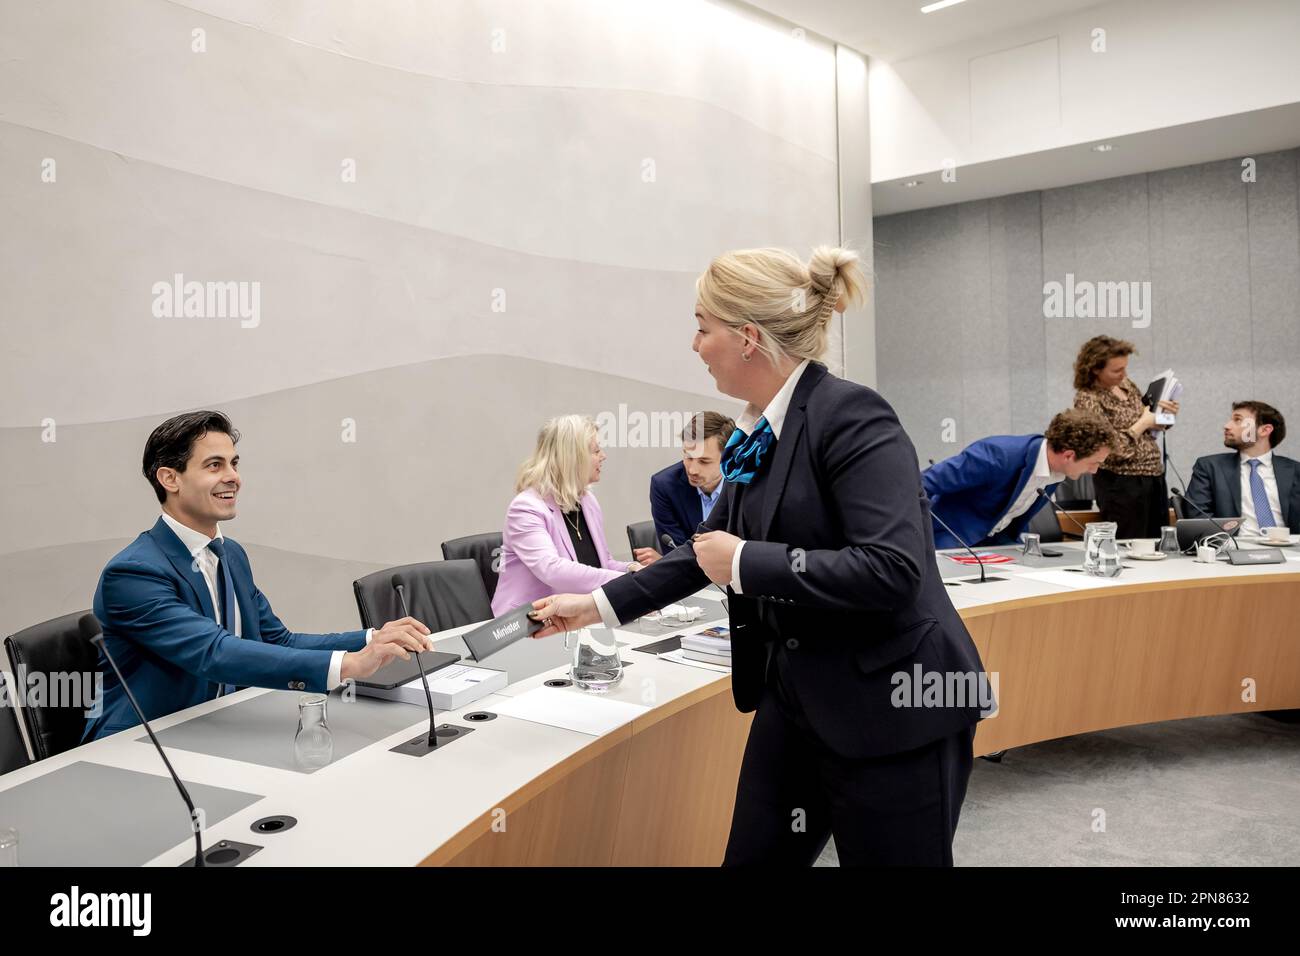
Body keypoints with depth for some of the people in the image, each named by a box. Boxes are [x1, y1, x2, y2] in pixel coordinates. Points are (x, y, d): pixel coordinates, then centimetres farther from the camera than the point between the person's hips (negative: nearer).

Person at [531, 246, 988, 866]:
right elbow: (711, 548, 17)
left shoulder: (851, 415, -19)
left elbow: (892, 570, -29)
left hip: (892, 709, -8)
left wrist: (747, 564, -22)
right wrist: (600, 604, 17)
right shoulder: (756, 433, 6)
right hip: (795, 694, 8)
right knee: (753, 855, 15)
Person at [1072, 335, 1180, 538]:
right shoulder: (1088, 399, -14)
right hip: (1122, 483, -8)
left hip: (1154, 476, 8)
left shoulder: (1125, 383, 9)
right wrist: (1143, 423, -12)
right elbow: (1111, 450, -22)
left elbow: (1150, 427, 23)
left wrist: (1163, 413, 2)